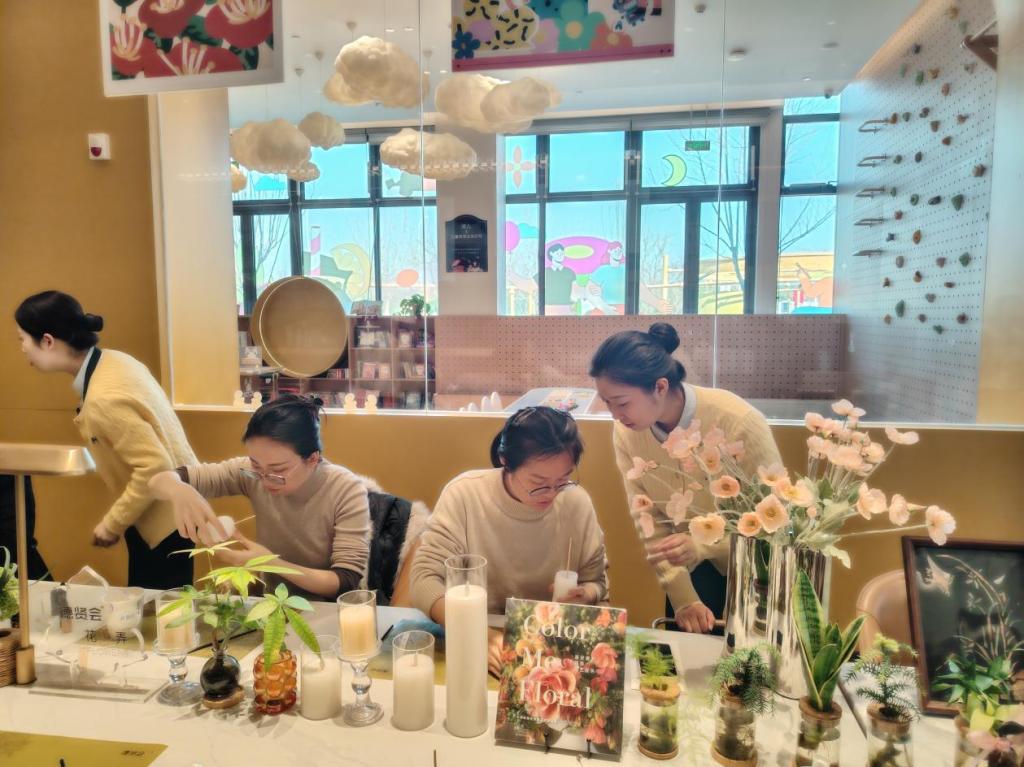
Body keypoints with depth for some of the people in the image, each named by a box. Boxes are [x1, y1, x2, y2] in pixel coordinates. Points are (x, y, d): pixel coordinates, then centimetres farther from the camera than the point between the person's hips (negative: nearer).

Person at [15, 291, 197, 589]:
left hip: (165, 519, -9)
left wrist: (112, 524, -16)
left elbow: (155, 468, -30)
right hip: (156, 510, 9)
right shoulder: (112, 360, -1)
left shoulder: (104, 398, -29)